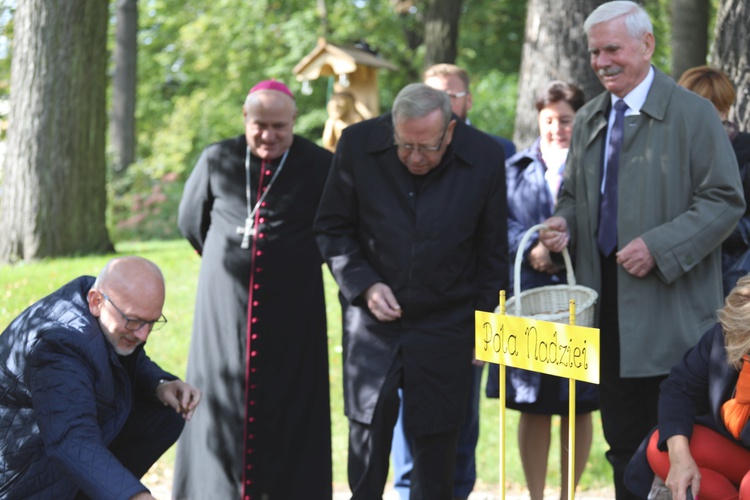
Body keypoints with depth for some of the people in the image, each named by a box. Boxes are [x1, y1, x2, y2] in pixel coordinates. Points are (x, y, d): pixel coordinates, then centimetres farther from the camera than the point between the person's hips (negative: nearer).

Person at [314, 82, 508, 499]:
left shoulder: (485, 157, -8)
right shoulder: (358, 144, -9)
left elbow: (493, 253, 3)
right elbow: (332, 230, 1)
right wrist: (364, 285, -12)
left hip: (445, 324, 0)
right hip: (372, 319, 0)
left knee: (437, 446, 3)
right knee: (368, 434, 3)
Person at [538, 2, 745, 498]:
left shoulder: (692, 113, -6)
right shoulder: (588, 120, 13)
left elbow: (724, 201, -10)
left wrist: (658, 247, -19)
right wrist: (564, 223, 1)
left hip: (671, 315, -6)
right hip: (610, 309, 6)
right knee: (622, 440, 11)